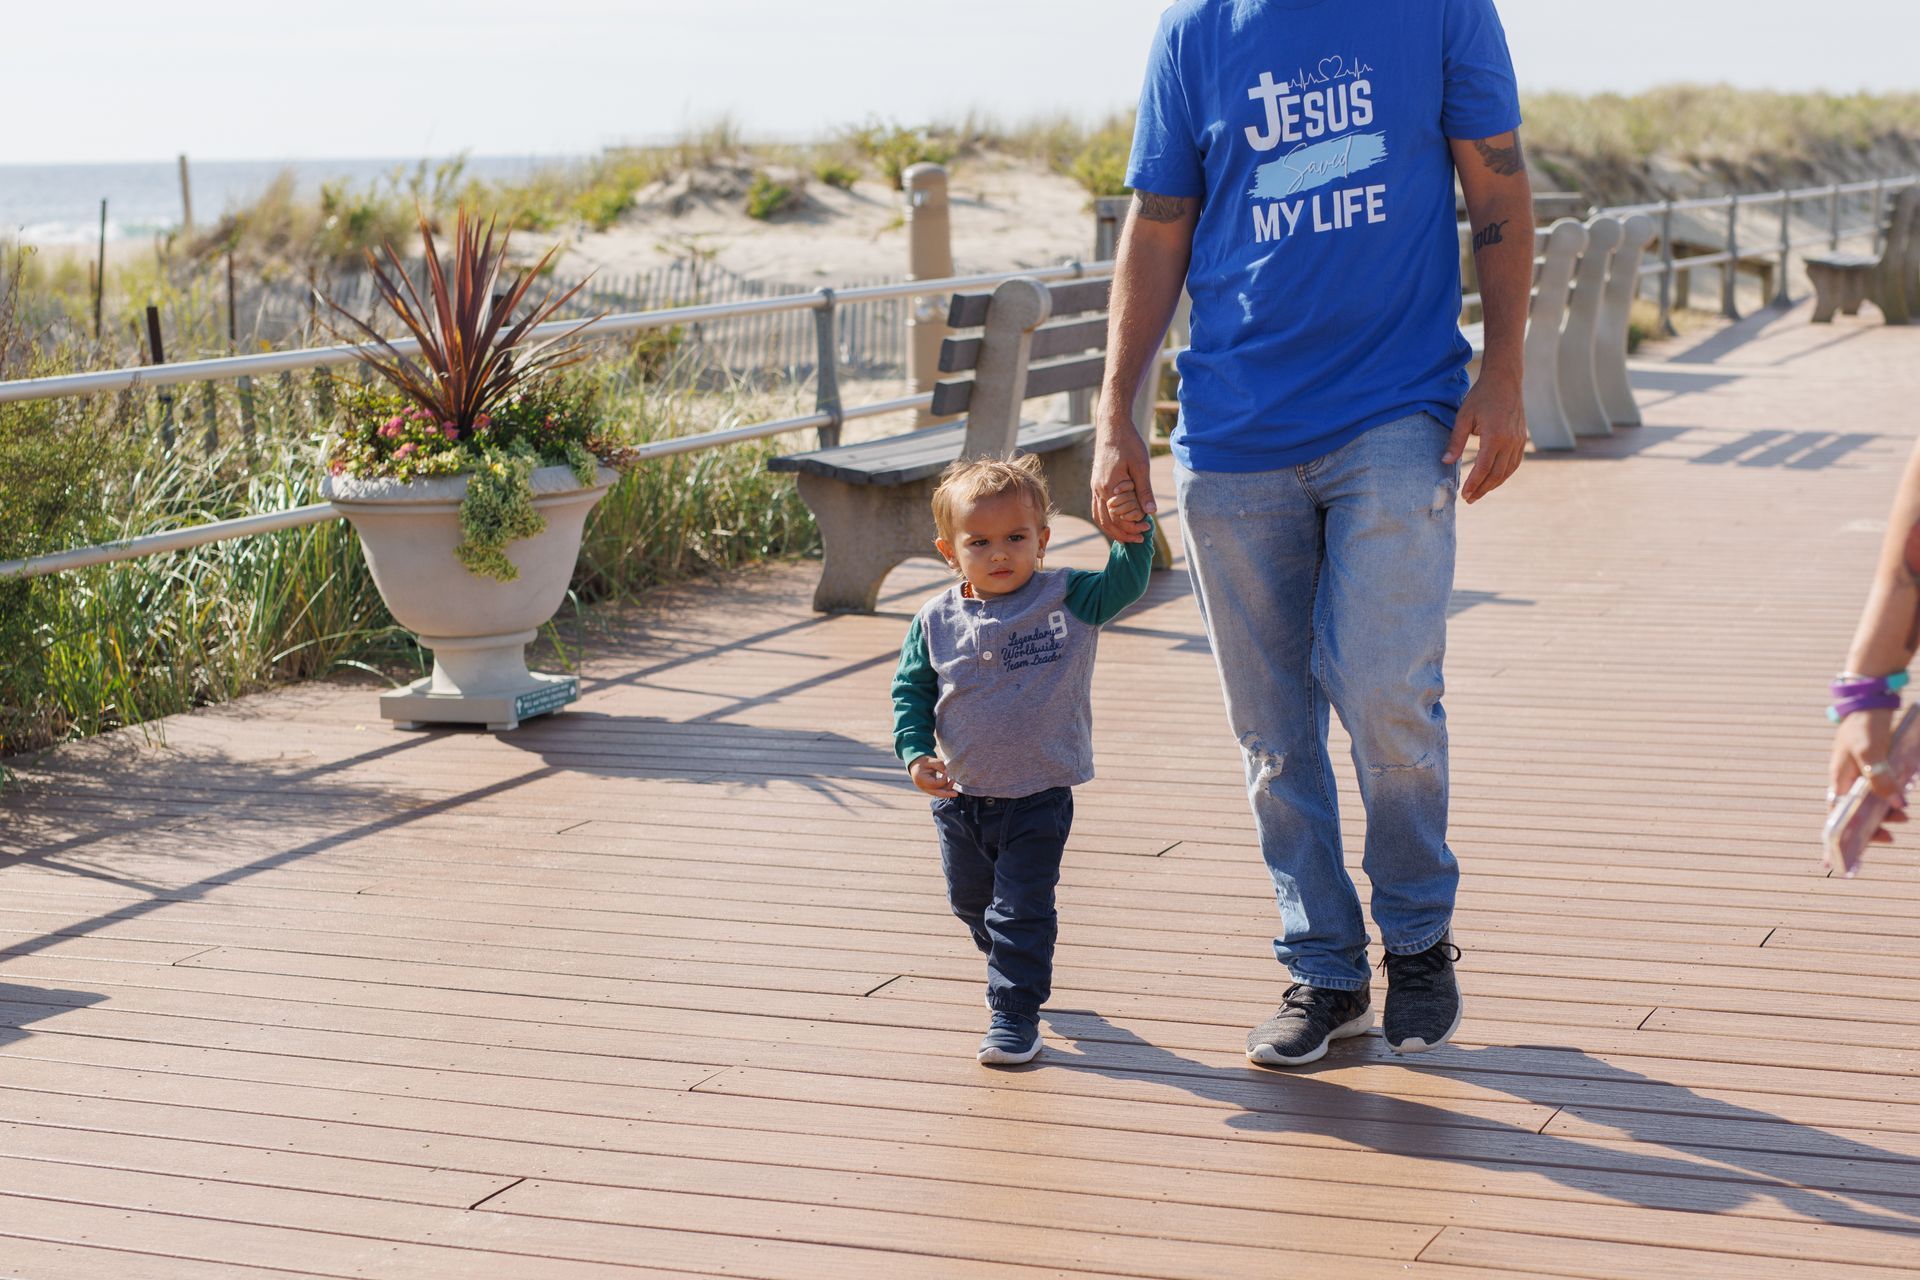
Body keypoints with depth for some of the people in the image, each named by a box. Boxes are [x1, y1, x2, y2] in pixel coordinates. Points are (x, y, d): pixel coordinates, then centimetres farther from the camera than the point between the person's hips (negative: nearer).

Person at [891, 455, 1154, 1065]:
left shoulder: (1068, 599, -11)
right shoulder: (936, 620, -6)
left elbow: (1125, 581, -21)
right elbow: (910, 690, 1)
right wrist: (916, 752, -12)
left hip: (1038, 795, -4)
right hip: (960, 798, 4)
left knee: (1021, 911, -5)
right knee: (971, 902, 23)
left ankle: (1015, 1011, 9)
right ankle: (1020, 966, 49)